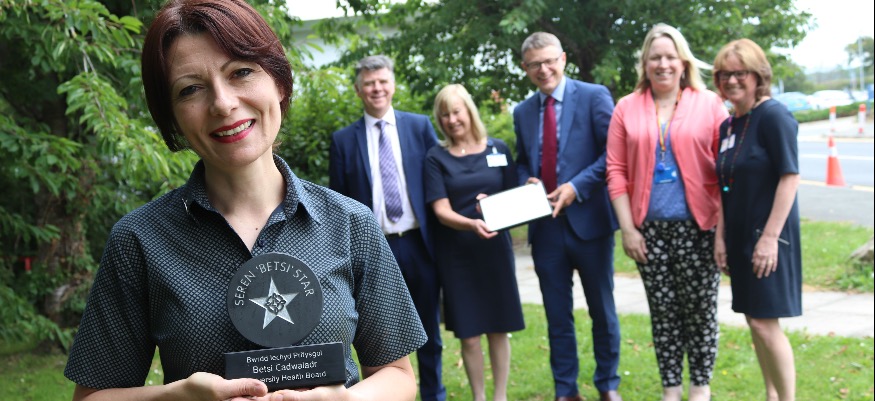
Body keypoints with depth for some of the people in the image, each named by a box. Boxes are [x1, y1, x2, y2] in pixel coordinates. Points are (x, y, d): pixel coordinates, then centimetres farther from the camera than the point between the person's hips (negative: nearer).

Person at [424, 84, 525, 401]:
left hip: (495, 247, 1)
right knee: (468, 333, 1)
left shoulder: (498, 149, 5)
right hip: (455, 252, -1)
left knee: (498, 328, 5)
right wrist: (472, 224, -26)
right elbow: (441, 210, -8)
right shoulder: (436, 158, 0)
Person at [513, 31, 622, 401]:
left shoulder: (593, 96, -4)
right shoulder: (522, 112, 11)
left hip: (589, 219, -4)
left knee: (601, 310, 10)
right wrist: (527, 182, -4)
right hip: (545, 225, 4)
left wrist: (576, 186, -18)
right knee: (557, 314, 10)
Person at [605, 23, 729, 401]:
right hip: (650, 228, 2)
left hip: (698, 227, -2)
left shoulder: (709, 103, 1)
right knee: (663, 312, 8)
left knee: (701, 310, 3)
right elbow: (616, 171, 4)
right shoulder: (627, 108, 6)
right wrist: (628, 229, -2)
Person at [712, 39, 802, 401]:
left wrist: (770, 236, -20)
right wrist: (720, 236, 8)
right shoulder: (728, 125, 10)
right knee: (754, 320, 13)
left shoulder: (773, 116, -13)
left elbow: (790, 177, -17)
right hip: (739, 236, 8)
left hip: (768, 235, -8)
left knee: (765, 323, -8)